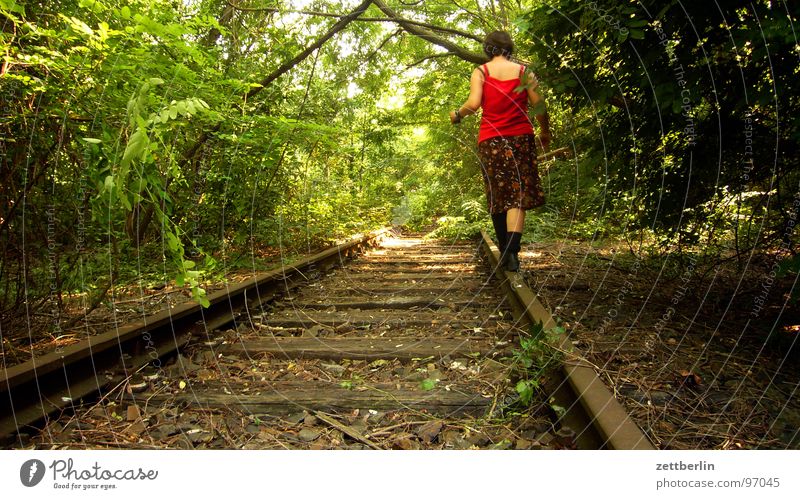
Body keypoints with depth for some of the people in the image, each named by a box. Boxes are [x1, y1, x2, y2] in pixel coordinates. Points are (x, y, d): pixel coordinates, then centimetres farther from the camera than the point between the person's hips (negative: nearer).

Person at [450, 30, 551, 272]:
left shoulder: (480, 71, 3)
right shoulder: (524, 71, 6)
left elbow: (474, 103, -11)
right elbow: (539, 106, 2)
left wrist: (457, 114, 8)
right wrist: (545, 132, 17)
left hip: (490, 139, 0)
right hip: (521, 137, 0)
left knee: (497, 197, 10)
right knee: (518, 196, -3)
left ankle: (504, 251, 17)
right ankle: (512, 252, -18)